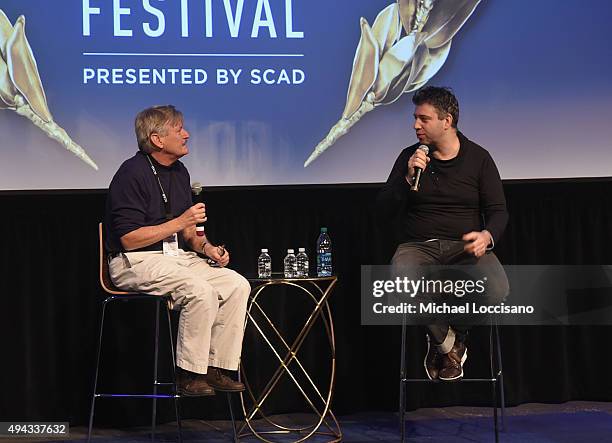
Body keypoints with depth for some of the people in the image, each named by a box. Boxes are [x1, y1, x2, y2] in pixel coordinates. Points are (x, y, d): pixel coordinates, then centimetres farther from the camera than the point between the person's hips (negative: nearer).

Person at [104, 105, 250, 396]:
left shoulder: (179, 172, 14)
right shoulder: (132, 173, -14)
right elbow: (129, 239, -19)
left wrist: (206, 246, 2)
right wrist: (180, 222, -17)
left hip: (177, 256, 9)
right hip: (136, 262, -8)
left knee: (237, 284, -9)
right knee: (201, 291, -30)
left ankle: (217, 368, -7)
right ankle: (189, 375, -18)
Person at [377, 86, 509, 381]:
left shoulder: (478, 158, 7)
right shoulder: (410, 157, 8)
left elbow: (498, 211, 5)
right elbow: (385, 210, 4)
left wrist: (487, 236, -18)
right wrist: (408, 178, -12)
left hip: (465, 247, 0)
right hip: (418, 246, 0)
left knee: (496, 290, -32)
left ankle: (455, 334, 1)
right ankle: (446, 342, -8)